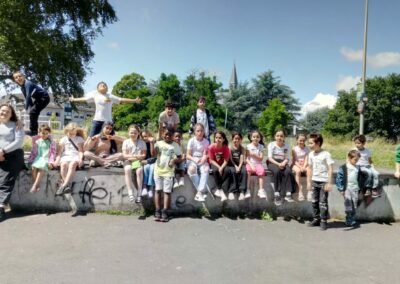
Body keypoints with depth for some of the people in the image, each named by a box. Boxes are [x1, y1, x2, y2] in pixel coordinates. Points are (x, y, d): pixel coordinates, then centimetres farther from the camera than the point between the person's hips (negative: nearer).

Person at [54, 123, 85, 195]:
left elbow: (80, 151, 5)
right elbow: (60, 152, 10)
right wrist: (57, 159, -9)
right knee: (63, 164, -36)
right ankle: (67, 186, -41)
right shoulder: (63, 139, 17)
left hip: (75, 157, -1)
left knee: (73, 164, -38)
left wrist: (80, 159, -14)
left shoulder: (79, 139, 15)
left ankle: (63, 185, -47)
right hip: (66, 157, 2)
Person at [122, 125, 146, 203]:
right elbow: (124, 155, 1)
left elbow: (144, 155, 3)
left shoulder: (142, 142, 9)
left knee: (139, 170, -33)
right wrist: (135, 156, -12)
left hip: (138, 161, 0)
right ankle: (130, 193, -33)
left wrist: (136, 157, -15)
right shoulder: (126, 142, 8)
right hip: (128, 161, 0)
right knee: (127, 169, -33)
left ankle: (139, 193, -29)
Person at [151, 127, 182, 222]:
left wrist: (174, 160, -16)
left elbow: (179, 158, 5)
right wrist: (152, 143, -15)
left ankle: (164, 212, 2)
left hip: (169, 172, -1)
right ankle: (157, 211, 10)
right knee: (158, 190, 4)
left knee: (167, 192, -2)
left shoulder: (175, 145, 4)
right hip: (158, 170, 1)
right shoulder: (158, 143, 6)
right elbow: (153, 154, -6)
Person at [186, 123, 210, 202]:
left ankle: (199, 192, -36)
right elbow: (188, 155, -4)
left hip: (202, 160, 1)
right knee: (192, 169, -35)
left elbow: (206, 154, -1)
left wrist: (204, 158, -25)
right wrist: (194, 160, -23)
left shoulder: (206, 142, 3)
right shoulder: (191, 141, -2)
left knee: (206, 169, -33)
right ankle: (202, 191, -26)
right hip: (192, 160, -1)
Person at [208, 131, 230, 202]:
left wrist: (221, 168, -32)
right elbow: (211, 160, -13)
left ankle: (221, 190, -25)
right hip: (214, 164, -1)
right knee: (215, 170, -34)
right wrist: (218, 167, -25)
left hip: (223, 164, 1)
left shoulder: (226, 148, -15)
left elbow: (226, 160, -14)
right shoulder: (211, 147, -18)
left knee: (227, 171, -31)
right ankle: (220, 189, -21)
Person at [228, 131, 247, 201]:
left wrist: (239, 167, -20)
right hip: (232, 165, -2)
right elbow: (230, 159, -7)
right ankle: (232, 191, -31)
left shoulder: (242, 149, 7)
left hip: (240, 165, 2)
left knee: (244, 171, -30)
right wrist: (235, 166, -21)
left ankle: (242, 191, -31)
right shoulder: (230, 148, 0)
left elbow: (242, 159, -3)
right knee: (233, 172, -34)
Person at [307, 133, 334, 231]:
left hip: (324, 181, -6)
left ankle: (324, 221, 10)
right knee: (314, 201, 12)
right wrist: (309, 181, 10)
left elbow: (330, 169, -13)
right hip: (314, 181, 6)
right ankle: (316, 219, 24)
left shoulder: (326, 154, -12)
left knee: (323, 202, -1)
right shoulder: (311, 154, 5)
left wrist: (329, 183, -17)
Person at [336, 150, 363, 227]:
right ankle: (349, 220, -3)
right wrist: (341, 189, -9)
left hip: (355, 189, 5)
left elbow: (359, 178, 18)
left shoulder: (358, 168, 9)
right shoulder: (343, 168, -7)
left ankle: (352, 220, 19)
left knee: (354, 205, 8)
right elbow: (339, 178, -7)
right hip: (347, 188, -5)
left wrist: (359, 188, 14)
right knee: (348, 203, -10)